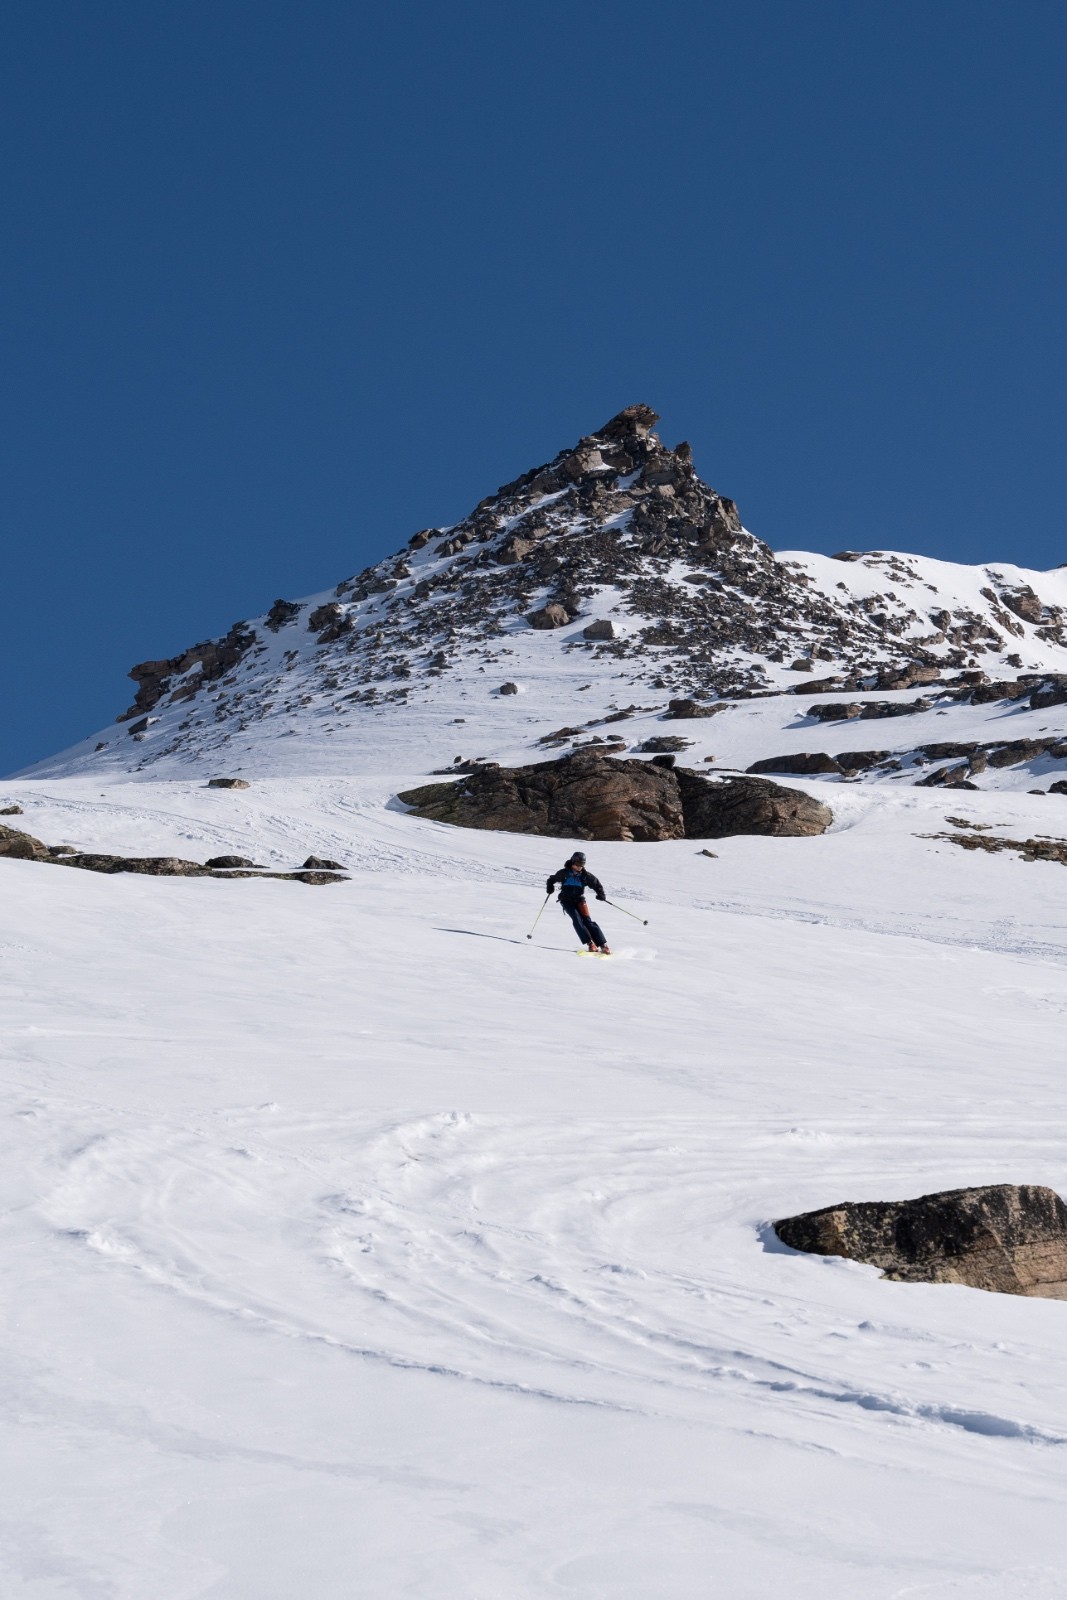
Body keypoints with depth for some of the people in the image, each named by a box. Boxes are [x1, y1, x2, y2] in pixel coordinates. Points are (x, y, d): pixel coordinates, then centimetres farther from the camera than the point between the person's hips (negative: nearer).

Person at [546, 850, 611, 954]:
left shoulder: (585, 875, -2)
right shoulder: (564, 873, -3)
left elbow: (596, 884, 4)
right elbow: (552, 879, 12)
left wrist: (601, 894, -14)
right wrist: (550, 887, -6)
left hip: (579, 900, 0)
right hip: (567, 901, 0)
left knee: (587, 921, -14)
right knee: (577, 919, -22)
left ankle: (603, 945, -17)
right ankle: (590, 943, -25)